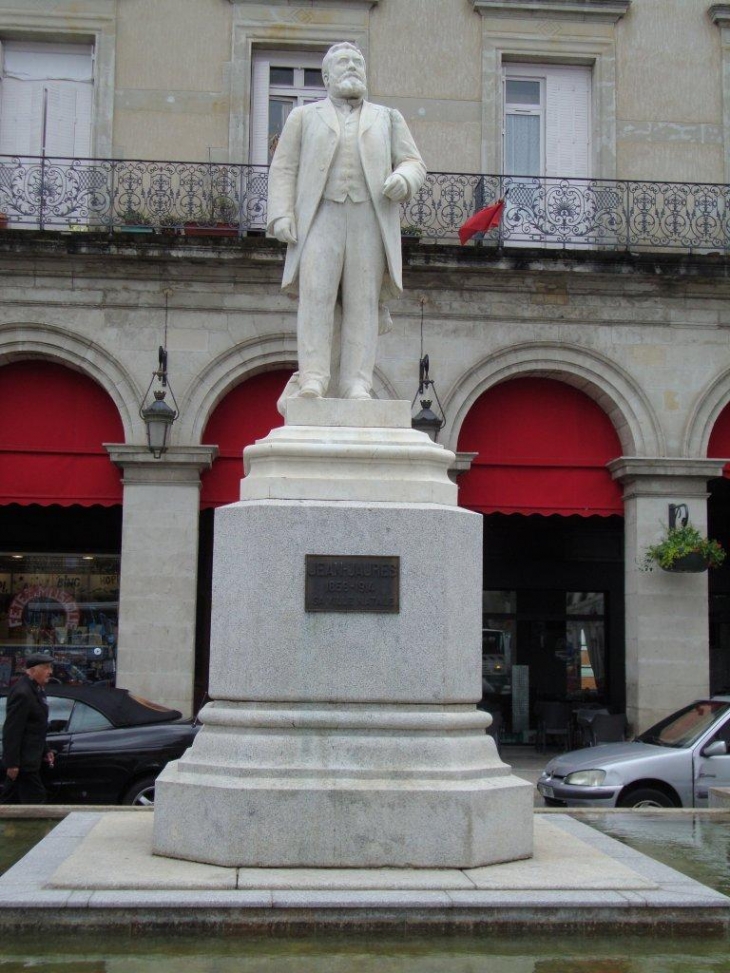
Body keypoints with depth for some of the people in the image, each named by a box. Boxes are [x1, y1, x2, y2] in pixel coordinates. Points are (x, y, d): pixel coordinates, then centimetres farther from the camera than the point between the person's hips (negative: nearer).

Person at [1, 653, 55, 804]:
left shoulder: (36, 690, 11)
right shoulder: (22, 693, -20)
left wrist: (45, 751, 18)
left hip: (29, 758, 10)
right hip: (24, 760, -10)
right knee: (36, 799, -5)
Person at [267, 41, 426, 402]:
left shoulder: (388, 118, 20)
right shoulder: (304, 116, 17)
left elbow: (414, 165, 11)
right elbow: (284, 170, 9)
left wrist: (402, 180, -13)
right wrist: (281, 216, -6)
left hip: (370, 220, 1)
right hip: (320, 219, -1)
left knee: (363, 301, -7)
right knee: (316, 294, -16)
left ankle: (356, 386, -10)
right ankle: (313, 379, -19)